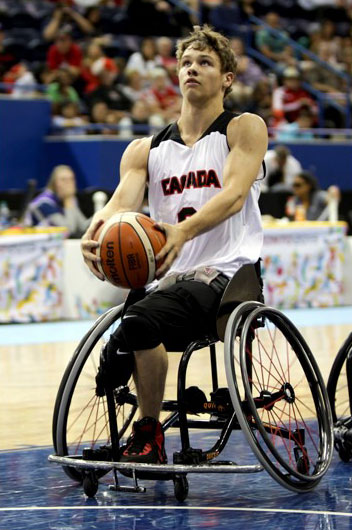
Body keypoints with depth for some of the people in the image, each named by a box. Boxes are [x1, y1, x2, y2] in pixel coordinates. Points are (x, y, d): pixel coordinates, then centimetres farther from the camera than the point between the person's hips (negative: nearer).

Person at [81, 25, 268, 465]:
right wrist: (96, 232, -27)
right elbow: (122, 202, -1)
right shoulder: (146, 149, 16)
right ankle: (111, 442, 17)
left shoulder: (244, 128, 3)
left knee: (141, 320, -30)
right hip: (167, 278, 5)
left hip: (226, 273, -5)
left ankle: (148, 438, -16)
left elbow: (234, 194, -15)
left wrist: (183, 230, -35)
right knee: (111, 361, -11)